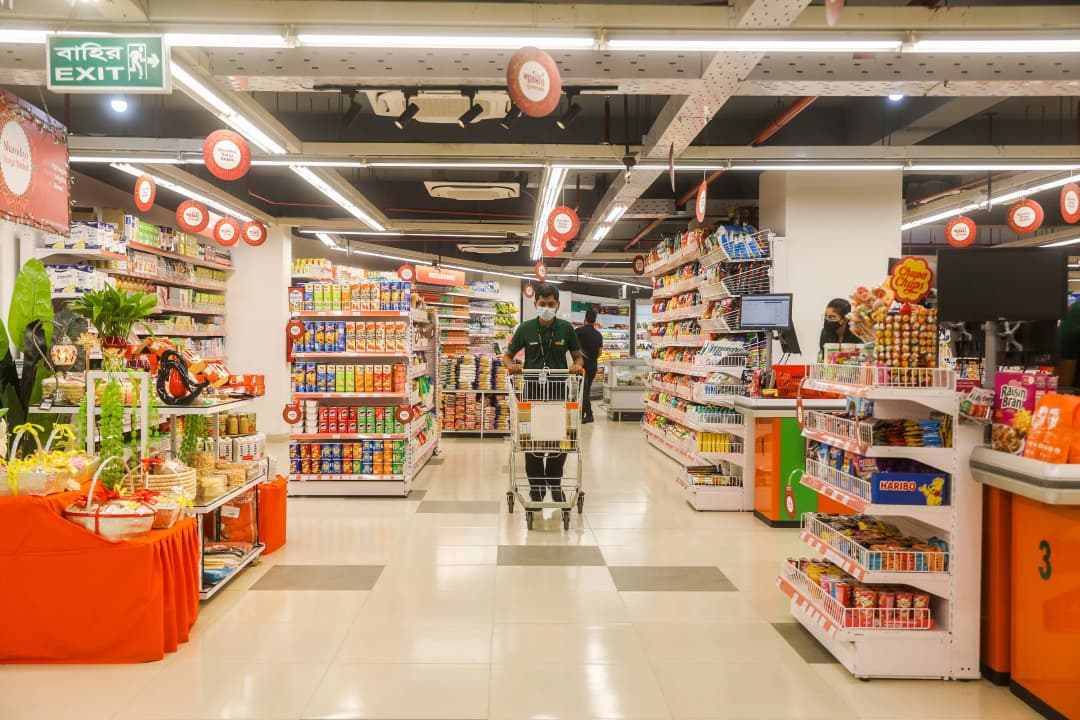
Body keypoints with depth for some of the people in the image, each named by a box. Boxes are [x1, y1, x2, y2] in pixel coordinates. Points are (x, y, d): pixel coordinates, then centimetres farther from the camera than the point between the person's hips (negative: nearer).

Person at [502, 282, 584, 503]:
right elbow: (507, 356, 8)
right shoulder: (525, 328, 0)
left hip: (559, 390, 1)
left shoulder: (566, 328, 2)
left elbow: (578, 355, 12)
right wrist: (511, 365, -14)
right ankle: (536, 487, 18)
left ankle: (555, 483, 25)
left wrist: (577, 365, -11)